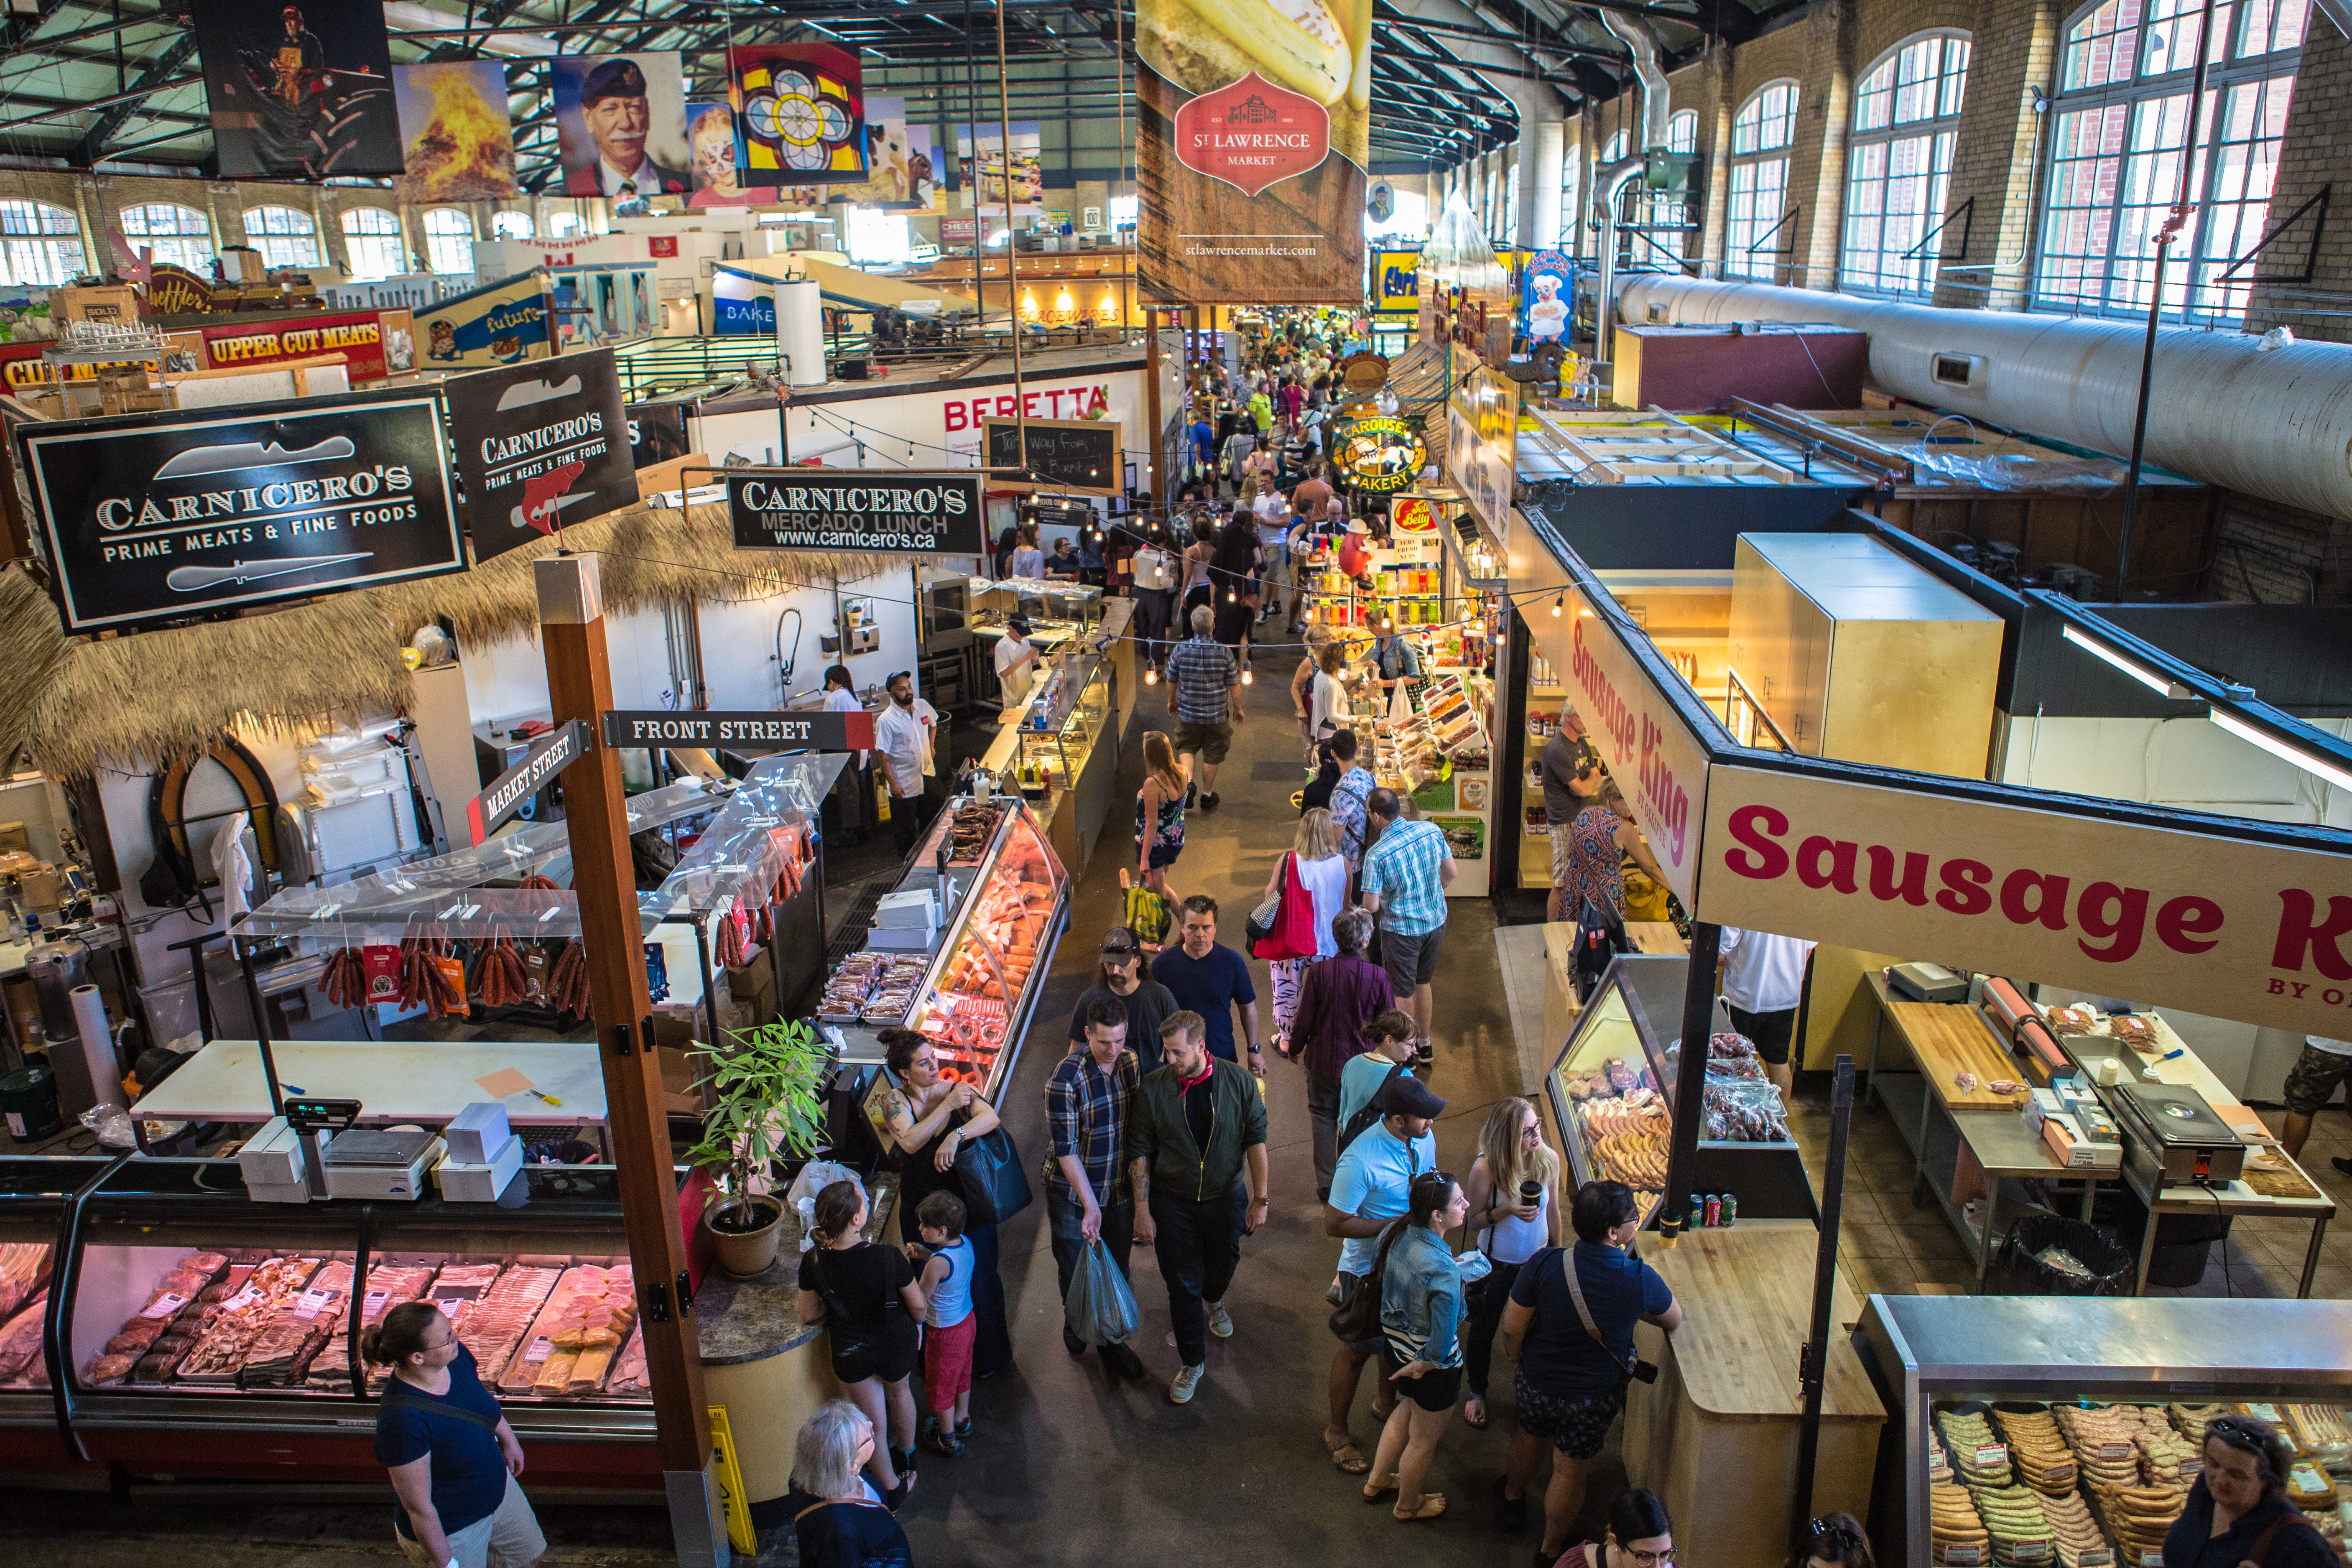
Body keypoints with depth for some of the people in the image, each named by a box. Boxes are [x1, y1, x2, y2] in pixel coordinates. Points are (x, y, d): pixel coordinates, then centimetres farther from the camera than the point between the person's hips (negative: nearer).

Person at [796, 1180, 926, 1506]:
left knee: (872, 1422, 24)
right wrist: (914, 1323, 5)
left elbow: (808, 1316, -9)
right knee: (899, 1393, 33)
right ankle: (907, 1457, 59)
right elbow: (919, 1306, -19)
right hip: (894, 1345, -1)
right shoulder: (889, 1257, -33)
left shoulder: (813, 1262, -26)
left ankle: (892, 1490, 45)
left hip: (851, 1353, 1)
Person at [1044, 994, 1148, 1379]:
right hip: (1072, 1194, -4)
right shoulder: (1066, 1078, -25)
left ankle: (1112, 1341, 37)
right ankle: (1075, 1325, 45)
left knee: (1117, 1270, 16)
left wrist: (1140, 1185, 7)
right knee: (1075, 1270, 15)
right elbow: (1066, 1149, -22)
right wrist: (1090, 1206, -24)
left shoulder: (1131, 1064, -8)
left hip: (1119, 1189, 4)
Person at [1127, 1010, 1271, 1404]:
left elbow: (1256, 1141, -7)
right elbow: (1139, 1153, -9)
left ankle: (1213, 1301, 59)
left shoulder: (1238, 1082, -15)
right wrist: (1142, 1211, -8)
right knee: (1182, 1284, 7)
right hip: (1172, 1202, -1)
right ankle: (1193, 1363, 28)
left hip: (1227, 1198, 1)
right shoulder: (1152, 1088, -16)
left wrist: (1260, 1198, -7)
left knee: (1223, 1264, 23)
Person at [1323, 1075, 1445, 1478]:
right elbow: (1335, 1224, -27)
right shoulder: (1360, 1161, -35)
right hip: (1369, 1268, -6)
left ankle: (1385, 1400, 54)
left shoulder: (1424, 1137, -12)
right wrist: (1395, 1225, -29)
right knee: (1358, 1348, 12)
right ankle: (1337, 1431, 34)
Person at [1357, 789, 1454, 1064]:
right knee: (1423, 983, 25)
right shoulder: (1433, 830, -10)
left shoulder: (1377, 854, -25)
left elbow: (1371, 906, -21)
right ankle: (1424, 1044, 40)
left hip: (1402, 930, -6)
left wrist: (1381, 904, 3)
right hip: (1436, 921, 6)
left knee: (1403, 992, 14)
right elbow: (1450, 873, 2)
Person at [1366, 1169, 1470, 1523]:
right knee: (1423, 1440, 22)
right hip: (1429, 1366, -7)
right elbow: (1440, 1346, -32)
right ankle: (1408, 1507, 47)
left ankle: (1376, 1481, 54)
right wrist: (1421, 1367, -13)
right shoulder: (1443, 1271, -37)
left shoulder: (1400, 1236, -15)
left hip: (1397, 1345, 7)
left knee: (1407, 1410, 35)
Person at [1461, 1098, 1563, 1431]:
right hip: (1496, 1264, -3)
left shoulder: (1549, 1160, -17)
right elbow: (1475, 1221, -17)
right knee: (1484, 1330, 19)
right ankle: (1478, 1392, 45)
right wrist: (1506, 1210, -34)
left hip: (1537, 1260, 3)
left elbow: (1553, 1211, -2)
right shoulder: (1486, 1169, -29)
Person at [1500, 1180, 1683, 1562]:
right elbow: (1675, 1321, -4)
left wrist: (1518, 1361, 6)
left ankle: (1512, 1499, 58)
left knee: (1530, 1436, 31)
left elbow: (1512, 1330, -15)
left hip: (1537, 1383, 2)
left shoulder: (1544, 1264, -27)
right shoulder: (1641, 1280, -28)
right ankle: (1552, 1549, 40)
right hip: (1596, 1395, -2)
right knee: (1570, 1473, 20)